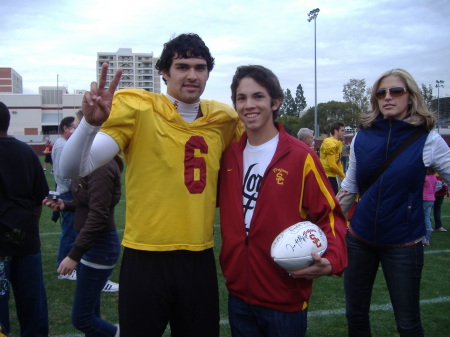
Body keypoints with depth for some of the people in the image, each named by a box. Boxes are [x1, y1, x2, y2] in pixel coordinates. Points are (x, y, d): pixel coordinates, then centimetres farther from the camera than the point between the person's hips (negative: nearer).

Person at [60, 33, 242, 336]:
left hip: (200, 260, 4)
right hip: (145, 258, -4)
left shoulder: (222, 120, 5)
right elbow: (74, 168, -18)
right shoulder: (138, 110, -9)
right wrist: (91, 122, -34)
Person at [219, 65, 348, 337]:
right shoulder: (229, 155, 2)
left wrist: (331, 261, -22)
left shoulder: (301, 157, -11)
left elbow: (330, 216, -7)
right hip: (238, 294, 4)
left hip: (285, 301, -4)